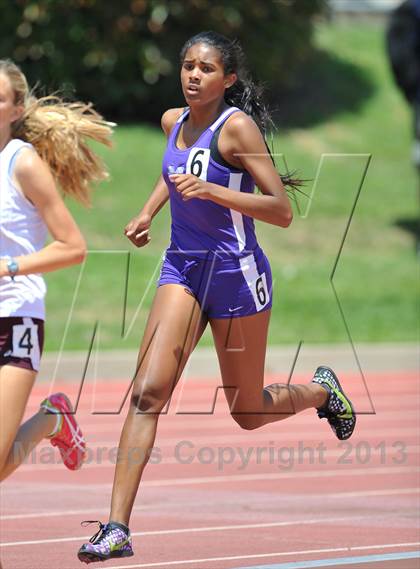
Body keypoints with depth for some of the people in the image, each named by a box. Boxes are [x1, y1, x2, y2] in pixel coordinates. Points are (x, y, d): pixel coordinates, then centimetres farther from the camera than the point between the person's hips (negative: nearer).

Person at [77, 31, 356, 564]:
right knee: (147, 392, -13)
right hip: (182, 268, 5)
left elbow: (282, 211, -18)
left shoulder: (237, 126, -14)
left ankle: (322, 390, 43)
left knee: (248, 413, 9)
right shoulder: (173, 121, 5)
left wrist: (211, 190, -27)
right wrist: (148, 212, 14)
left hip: (236, 274, -5)